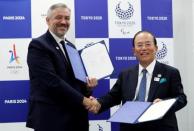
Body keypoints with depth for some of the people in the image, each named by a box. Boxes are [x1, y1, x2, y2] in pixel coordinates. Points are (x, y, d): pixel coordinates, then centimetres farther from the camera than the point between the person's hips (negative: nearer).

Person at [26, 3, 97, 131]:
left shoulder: (70, 46, 15)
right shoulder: (38, 45, -10)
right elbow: (52, 81, -20)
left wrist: (87, 86, -3)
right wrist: (82, 100, -16)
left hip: (74, 116, 7)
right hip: (51, 118, -7)